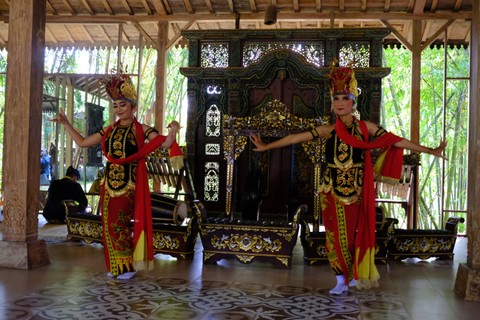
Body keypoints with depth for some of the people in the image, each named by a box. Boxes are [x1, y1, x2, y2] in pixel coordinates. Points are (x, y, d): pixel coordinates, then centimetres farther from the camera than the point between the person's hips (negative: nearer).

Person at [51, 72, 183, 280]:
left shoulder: (141, 130, -4)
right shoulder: (109, 130, 11)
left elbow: (165, 144, -16)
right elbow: (82, 142, 18)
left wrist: (173, 131, -35)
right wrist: (65, 123, 16)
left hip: (128, 184, -5)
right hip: (109, 182, 6)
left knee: (120, 224, -4)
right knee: (109, 224, 7)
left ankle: (127, 266, 11)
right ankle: (116, 267, 20)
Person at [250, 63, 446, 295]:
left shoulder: (365, 128, -2)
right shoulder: (327, 130, 0)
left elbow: (397, 141, -4)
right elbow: (295, 138, -1)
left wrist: (430, 151, -7)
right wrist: (266, 147, -3)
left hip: (356, 190, -1)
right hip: (332, 190, 1)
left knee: (352, 233, 6)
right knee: (335, 234, 4)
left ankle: (353, 275, 28)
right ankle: (342, 280, 18)